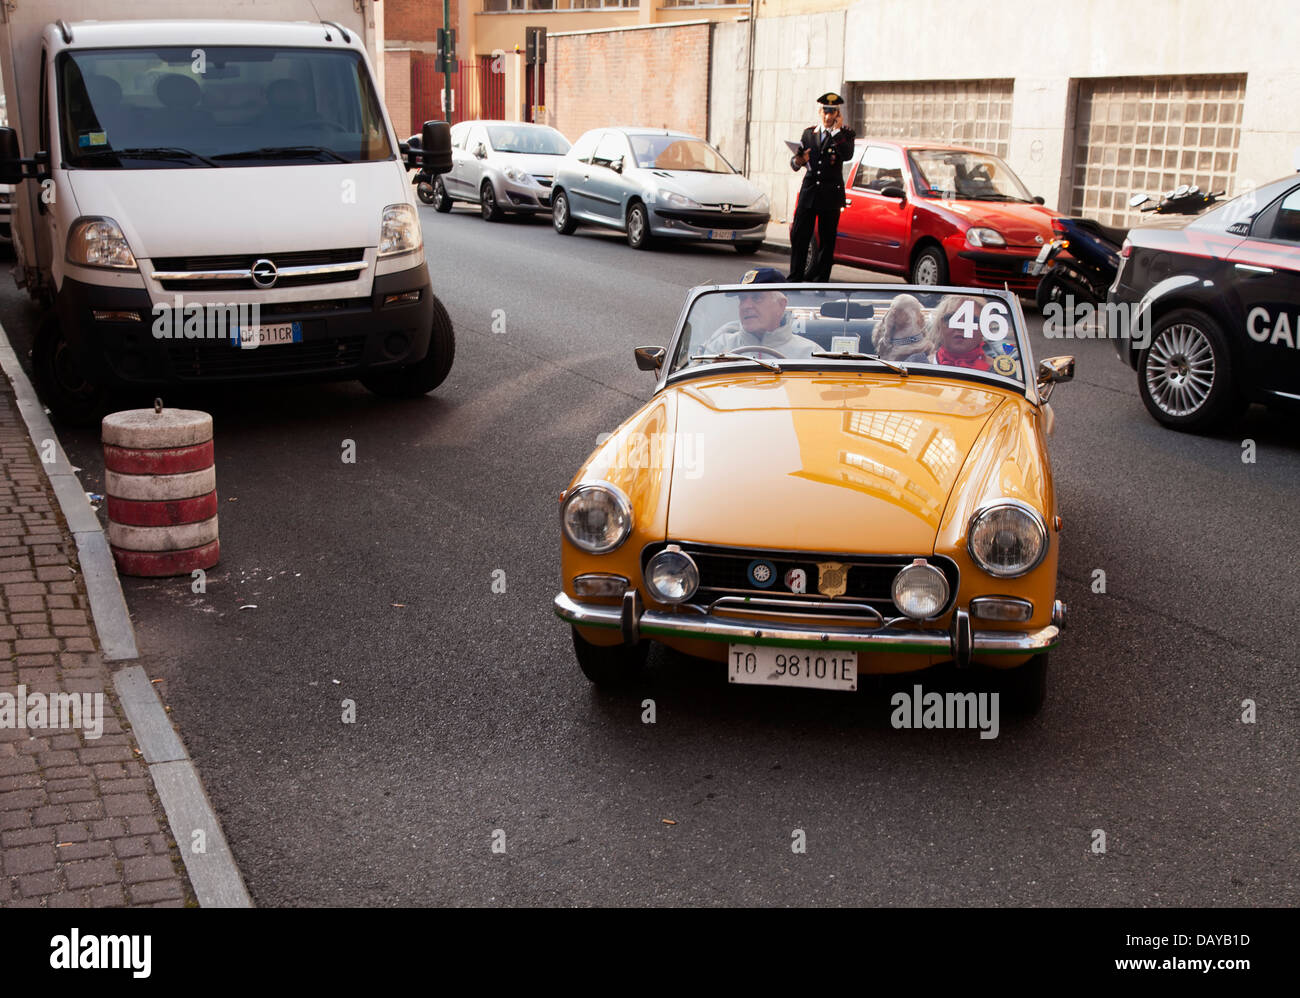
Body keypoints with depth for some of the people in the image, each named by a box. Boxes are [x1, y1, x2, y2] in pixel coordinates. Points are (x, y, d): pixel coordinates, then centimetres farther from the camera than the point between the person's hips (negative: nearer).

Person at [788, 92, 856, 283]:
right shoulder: (808, 133, 13)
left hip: (831, 194, -3)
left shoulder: (845, 134, 3)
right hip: (809, 191, 3)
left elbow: (847, 155, -17)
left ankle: (819, 279, 7)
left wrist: (836, 131, -12)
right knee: (799, 236, -1)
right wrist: (797, 161, -12)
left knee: (827, 240, 0)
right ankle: (795, 277, 7)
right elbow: (794, 160, 12)